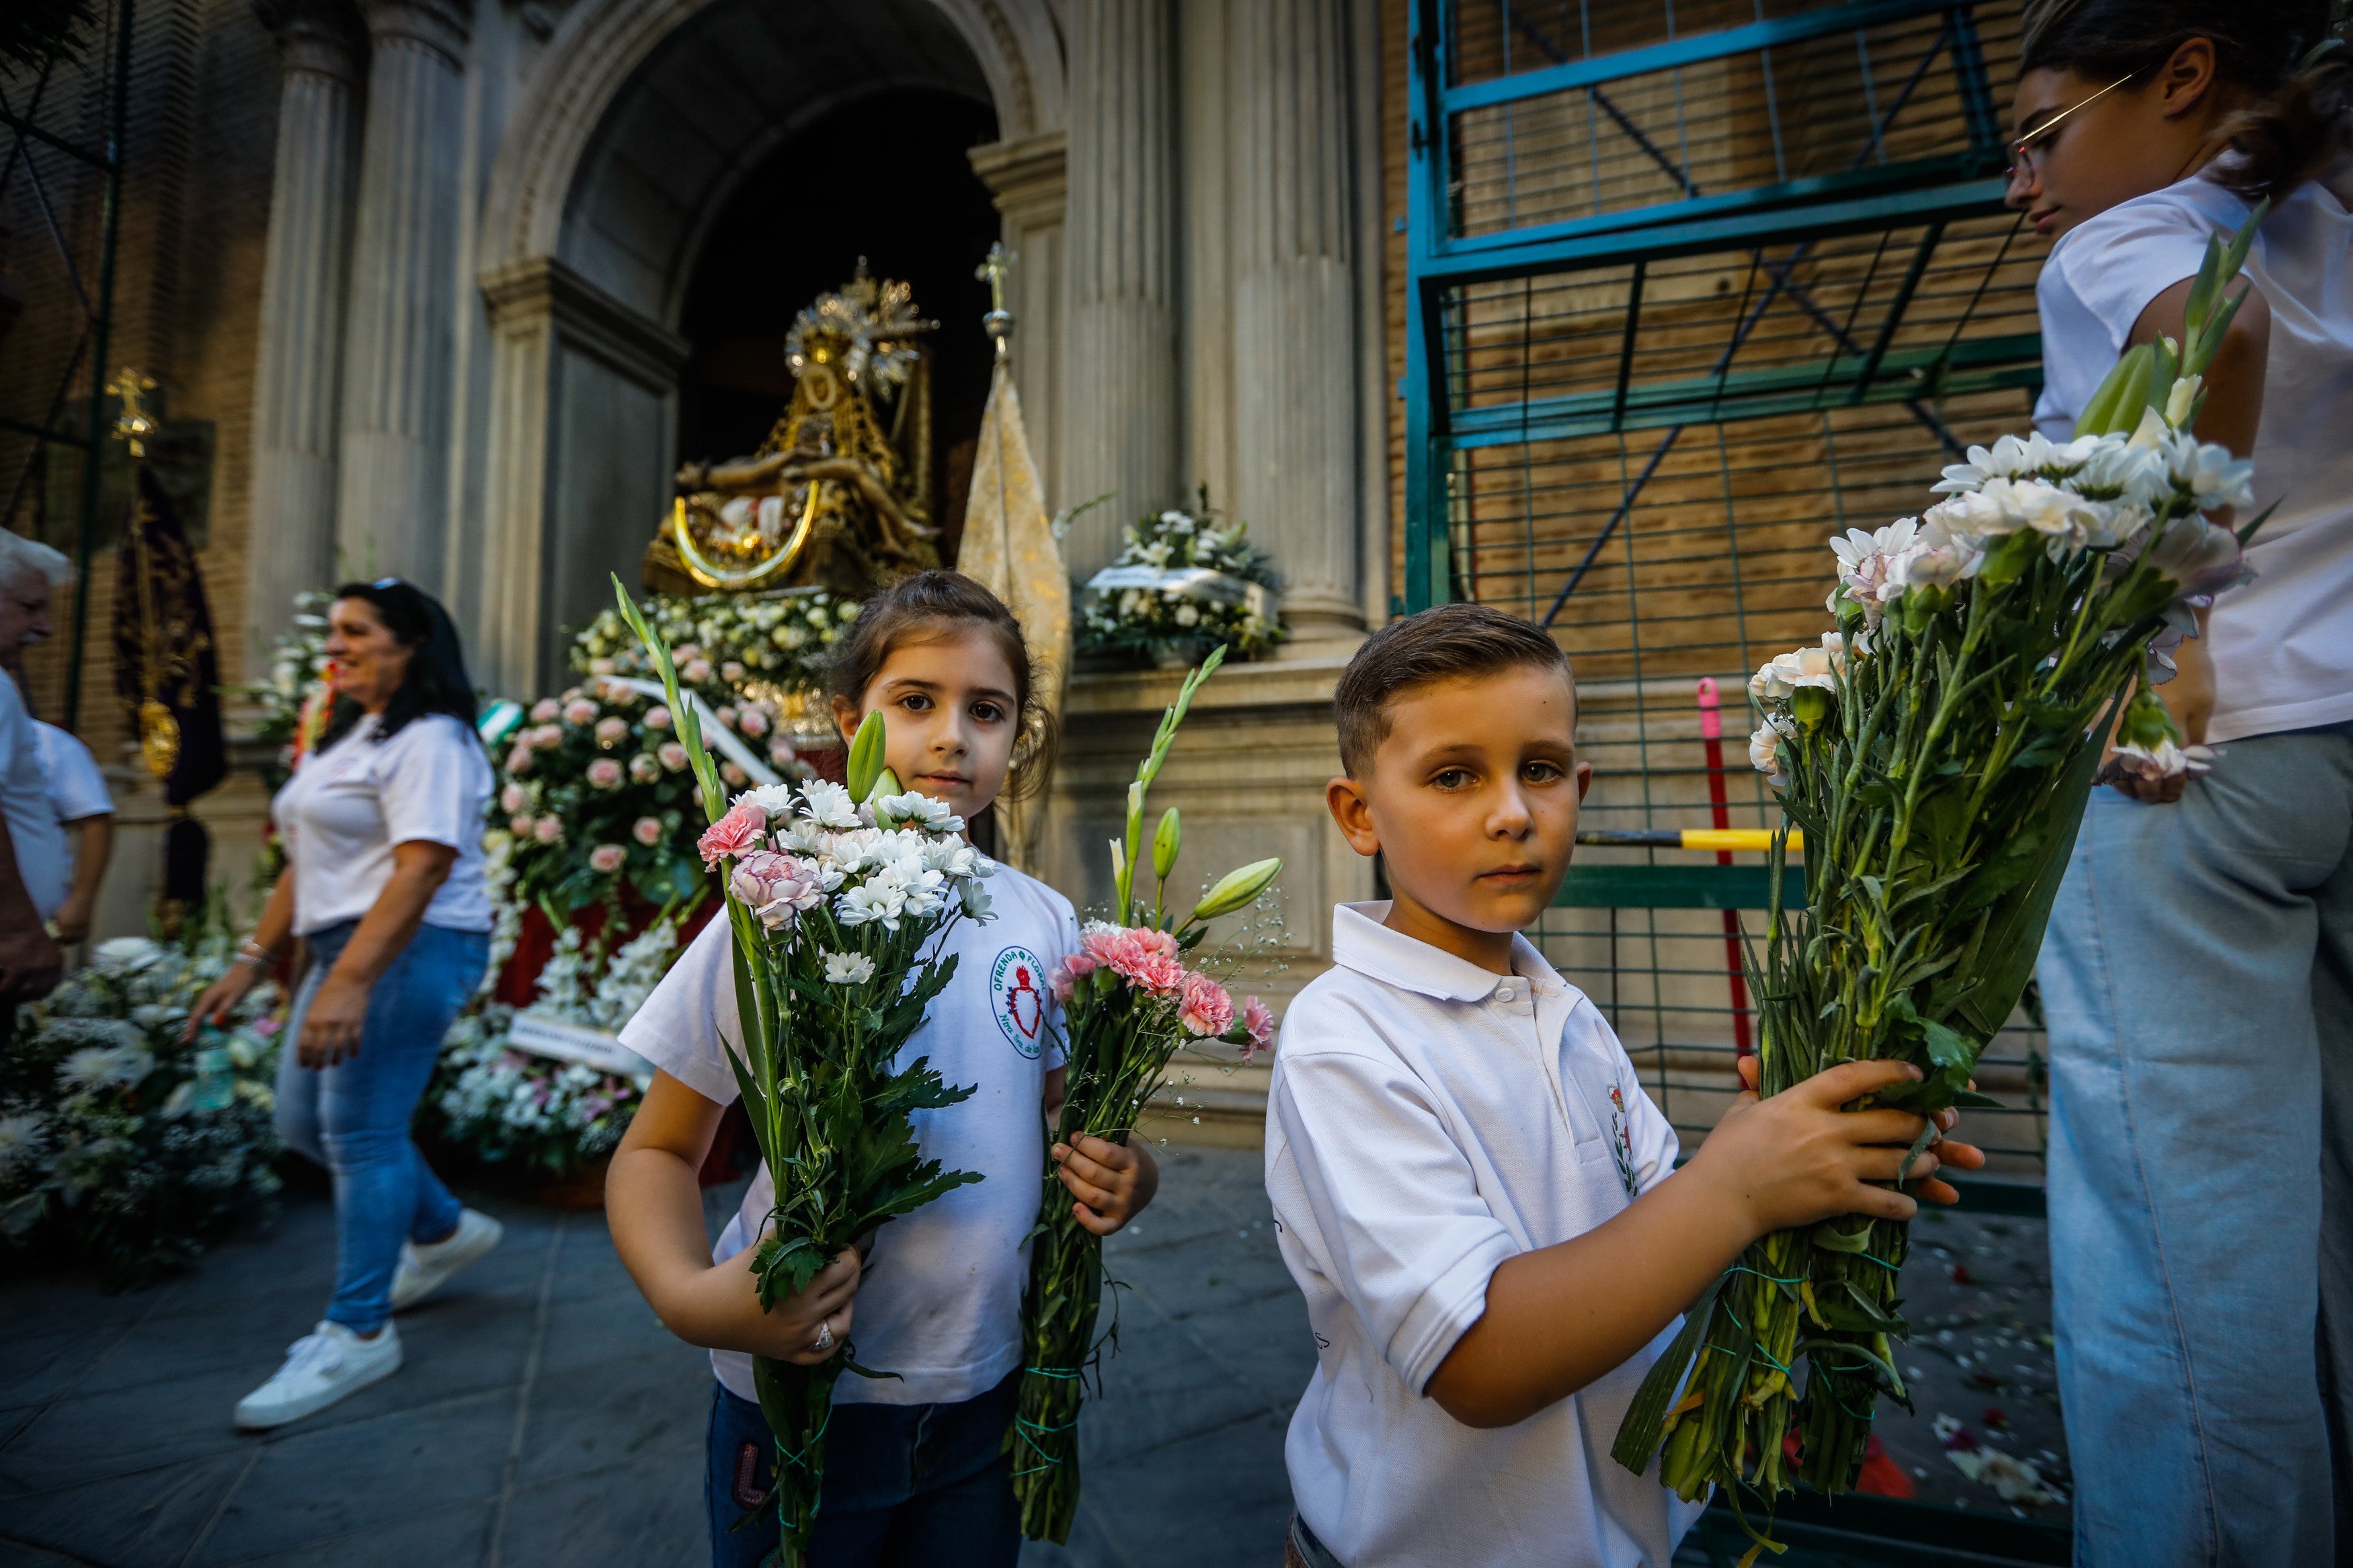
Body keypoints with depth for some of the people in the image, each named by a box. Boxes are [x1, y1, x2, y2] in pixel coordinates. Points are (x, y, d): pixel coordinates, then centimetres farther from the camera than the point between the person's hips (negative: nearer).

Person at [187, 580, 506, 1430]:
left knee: (360, 1131, -6)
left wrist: (349, 981, -29)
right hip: (346, 949, 11)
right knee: (305, 1121, 17)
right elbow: (309, 865, 22)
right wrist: (253, 959, 17)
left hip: (408, 951, -10)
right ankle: (446, 1231, 33)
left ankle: (357, 1334, 8)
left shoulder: (429, 741, -14)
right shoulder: (347, 736, 20)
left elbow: (422, 868, -24)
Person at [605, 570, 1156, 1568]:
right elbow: (657, 1152, -5)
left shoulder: (1045, 923, -4)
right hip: (802, 1394, -2)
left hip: (987, 1389, 3)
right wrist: (689, 1297, -22)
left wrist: (1122, 1178, -12)